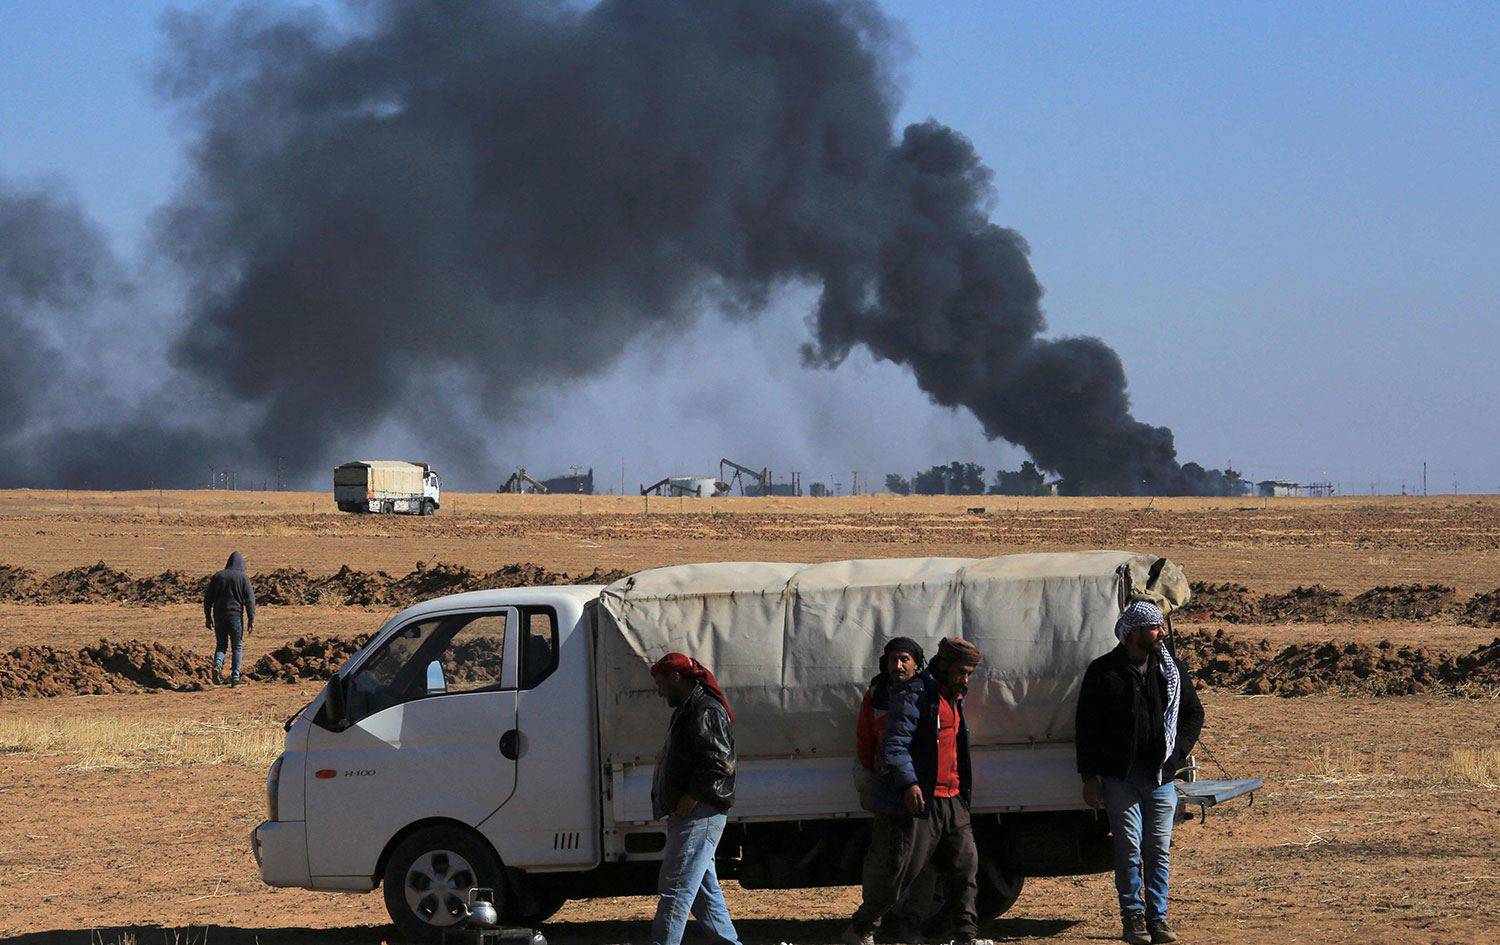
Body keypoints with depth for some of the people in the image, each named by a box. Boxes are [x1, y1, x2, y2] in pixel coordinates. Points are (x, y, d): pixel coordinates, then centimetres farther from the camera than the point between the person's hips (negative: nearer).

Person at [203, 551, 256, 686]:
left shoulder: (217, 576, 6)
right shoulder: (243, 578, -2)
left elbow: (207, 598, 7)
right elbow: (250, 600, -7)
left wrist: (208, 617, 12)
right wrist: (251, 620, -3)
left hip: (219, 616, 2)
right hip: (236, 616, -2)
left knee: (221, 645, 13)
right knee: (238, 646, 9)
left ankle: (217, 665, -15)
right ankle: (235, 677, 2)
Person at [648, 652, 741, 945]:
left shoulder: (706, 711, -12)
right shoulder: (688, 710, 21)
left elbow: (719, 762, -22)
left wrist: (691, 798, -22)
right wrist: (676, 805, 15)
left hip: (699, 814, -11)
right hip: (688, 815, 11)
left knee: (675, 888, -13)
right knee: (704, 889, 14)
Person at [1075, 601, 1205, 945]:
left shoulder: (1170, 670, 10)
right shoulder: (1104, 672, 0)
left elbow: (1194, 713, 20)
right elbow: (1087, 727, 1)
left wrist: (1177, 753, 6)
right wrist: (1090, 777, -4)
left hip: (1161, 776, 3)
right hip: (1120, 775, -3)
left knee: (1159, 850, 3)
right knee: (1129, 849, -3)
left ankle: (1157, 917, 9)